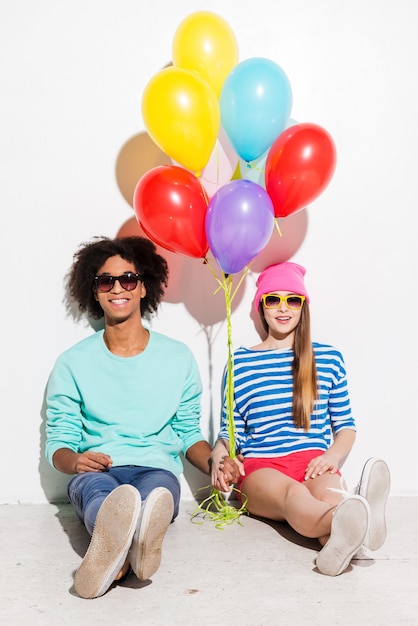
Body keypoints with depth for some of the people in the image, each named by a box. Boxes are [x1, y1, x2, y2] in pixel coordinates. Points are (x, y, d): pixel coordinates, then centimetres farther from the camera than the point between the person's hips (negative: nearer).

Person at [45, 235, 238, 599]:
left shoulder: (178, 357, 13)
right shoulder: (73, 363, 10)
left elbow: (189, 433, 17)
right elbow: (58, 442, 9)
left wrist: (214, 464, -5)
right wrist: (74, 460, -15)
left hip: (158, 470, 1)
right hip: (96, 473, -1)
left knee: (158, 487, -37)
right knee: (95, 486, -38)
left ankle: (110, 549, -69)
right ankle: (121, 552, -71)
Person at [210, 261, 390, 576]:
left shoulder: (329, 358, 15)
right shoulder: (240, 362, 13)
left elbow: (346, 426, 16)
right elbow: (230, 430, 13)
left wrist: (334, 455, -6)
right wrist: (219, 453, -10)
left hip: (314, 462, 2)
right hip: (261, 468, -1)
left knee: (330, 494, -37)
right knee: (292, 494, -39)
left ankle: (342, 538, -74)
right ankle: (359, 522, -73)